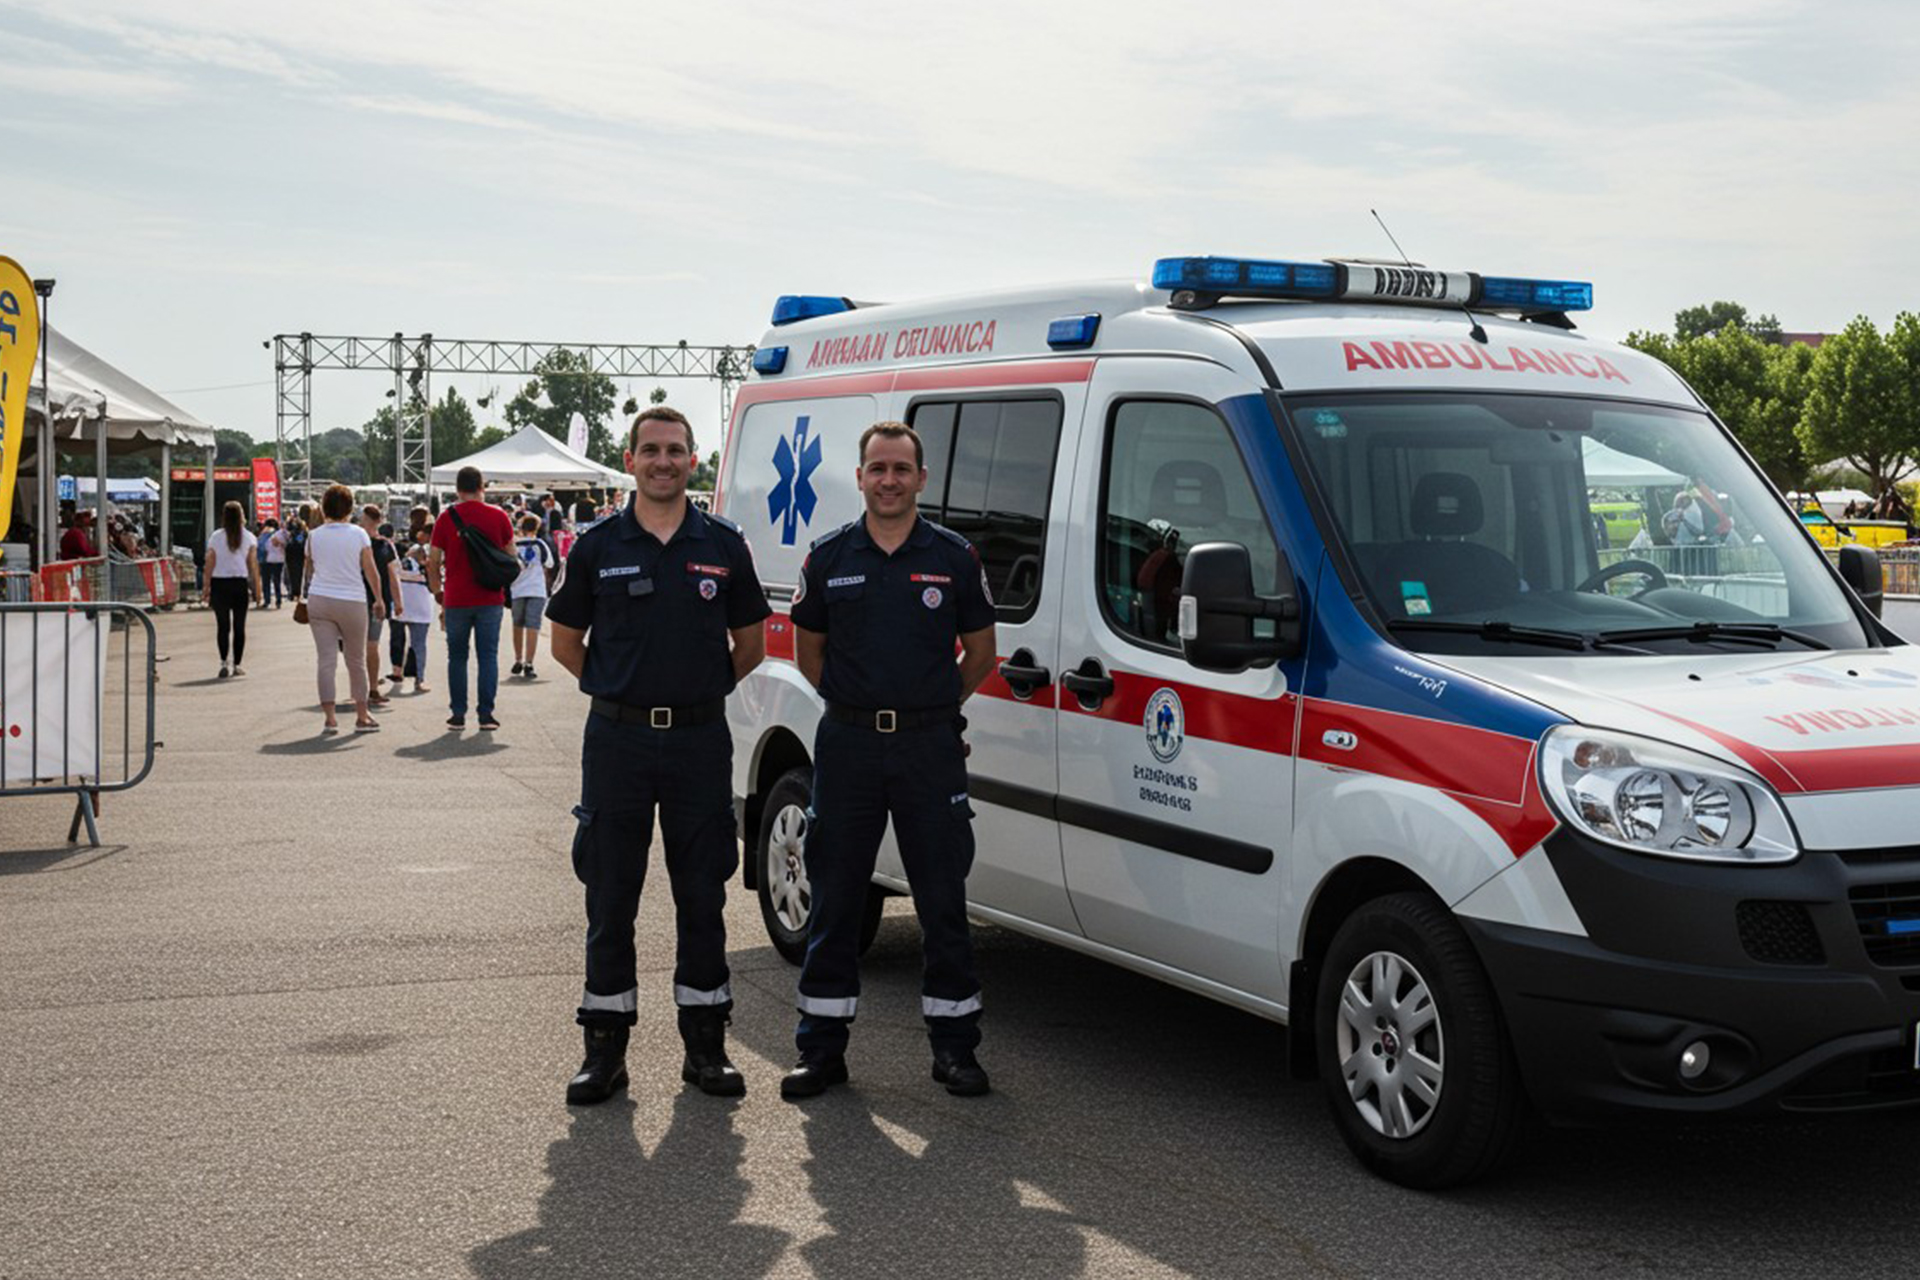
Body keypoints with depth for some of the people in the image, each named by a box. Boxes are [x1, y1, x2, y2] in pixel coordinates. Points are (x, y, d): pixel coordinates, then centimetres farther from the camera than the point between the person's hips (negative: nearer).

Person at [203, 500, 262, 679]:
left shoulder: (216, 537, 1)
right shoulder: (249, 537, 1)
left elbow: (209, 564, -1)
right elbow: (253, 565, -1)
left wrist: (206, 587, 4)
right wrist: (257, 589, 2)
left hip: (219, 584, 0)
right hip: (240, 583, 0)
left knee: (222, 625, 3)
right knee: (239, 626, 7)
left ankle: (223, 663, -9)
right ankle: (237, 665, 8)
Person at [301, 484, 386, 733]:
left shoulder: (314, 536, 4)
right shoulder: (359, 534, -2)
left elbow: (309, 571, 11)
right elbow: (370, 571, -3)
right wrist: (379, 600, 6)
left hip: (319, 600, 2)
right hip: (352, 601, -2)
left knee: (326, 660, 1)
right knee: (356, 661, 10)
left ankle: (329, 717, -5)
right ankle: (362, 716, 15)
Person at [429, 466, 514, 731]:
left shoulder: (446, 518, -3)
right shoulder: (498, 516, -1)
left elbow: (433, 562, -2)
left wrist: (437, 590, 12)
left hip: (457, 599, 0)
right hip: (490, 598, 0)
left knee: (457, 657, 10)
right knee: (488, 656, 5)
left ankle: (458, 714, 9)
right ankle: (486, 714, 1)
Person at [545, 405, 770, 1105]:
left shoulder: (724, 546, 5)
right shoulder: (598, 547, 2)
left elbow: (750, 641, 15)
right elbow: (565, 641, 12)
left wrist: (702, 689, 8)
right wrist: (620, 689, 6)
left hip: (701, 739, 1)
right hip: (618, 739, -1)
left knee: (702, 896, 6)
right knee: (610, 897, 4)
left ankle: (705, 1046, 16)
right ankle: (605, 1049, 12)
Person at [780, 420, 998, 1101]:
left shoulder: (955, 557, 2)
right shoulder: (829, 558, 4)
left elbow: (980, 649, 12)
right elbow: (809, 649, 14)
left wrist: (935, 707, 11)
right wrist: (856, 705, 9)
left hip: (930, 746, -1)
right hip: (848, 744, 1)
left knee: (944, 900, 3)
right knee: (834, 899, 5)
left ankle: (954, 1045, 13)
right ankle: (822, 1049, 14)